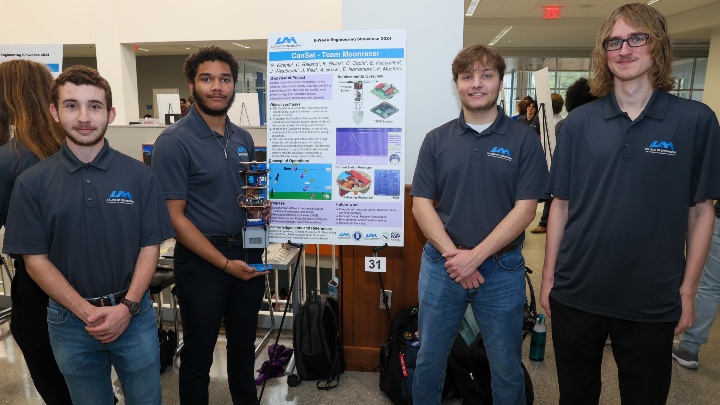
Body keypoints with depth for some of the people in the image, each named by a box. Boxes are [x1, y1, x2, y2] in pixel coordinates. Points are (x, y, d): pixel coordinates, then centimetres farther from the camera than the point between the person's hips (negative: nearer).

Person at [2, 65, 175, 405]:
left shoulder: (139, 175, -5)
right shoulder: (32, 183, -5)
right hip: (70, 320, 0)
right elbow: (35, 260, -4)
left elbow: (150, 247, -3)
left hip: (134, 314, 0)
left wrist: (126, 307, -12)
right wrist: (87, 312, -12)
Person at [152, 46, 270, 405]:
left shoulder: (243, 138, 6)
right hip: (201, 260, -5)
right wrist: (225, 263, -17)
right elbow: (174, 216, -15)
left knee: (244, 342, 21)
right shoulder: (174, 141, -13)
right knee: (199, 350, 12)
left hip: (248, 253, 6)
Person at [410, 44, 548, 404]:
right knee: (429, 358, 15)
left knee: (507, 368, 14)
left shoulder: (524, 139, -3)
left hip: (502, 268, -1)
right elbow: (421, 204, -1)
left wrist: (476, 256, -16)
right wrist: (452, 254, -13)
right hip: (441, 264, 2)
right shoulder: (437, 140, 3)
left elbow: (525, 208, -9)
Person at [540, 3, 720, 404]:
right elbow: (561, 205, 2)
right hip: (575, 293, 1)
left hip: (653, 302, -1)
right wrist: (549, 277, 1)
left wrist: (688, 289, -3)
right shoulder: (579, 122, 0)